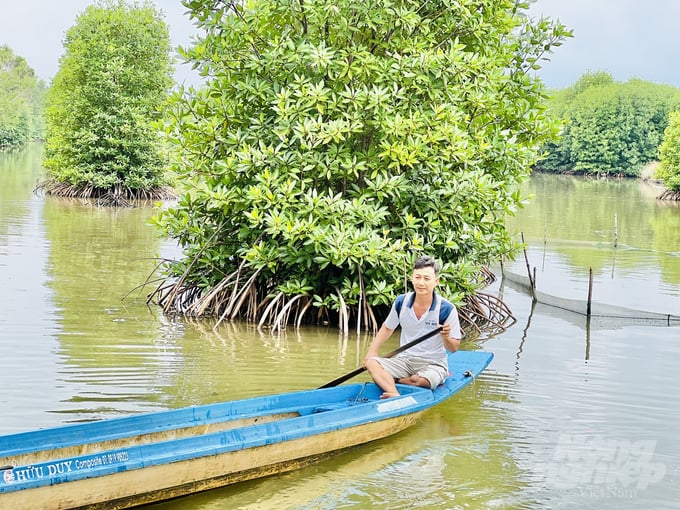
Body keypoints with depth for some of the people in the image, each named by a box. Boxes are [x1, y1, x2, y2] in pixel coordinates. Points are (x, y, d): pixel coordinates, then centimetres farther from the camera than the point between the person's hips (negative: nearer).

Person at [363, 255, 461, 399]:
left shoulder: (447, 309, -11)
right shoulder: (401, 302, -1)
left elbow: (454, 348, -5)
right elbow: (388, 327, 18)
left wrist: (446, 338, -28)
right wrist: (372, 350, 4)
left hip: (433, 364, -3)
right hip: (404, 360, 4)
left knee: (422, 381, -38)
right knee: (371, 362, -23)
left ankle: (385, 380, -13)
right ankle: (396, 397, -44)